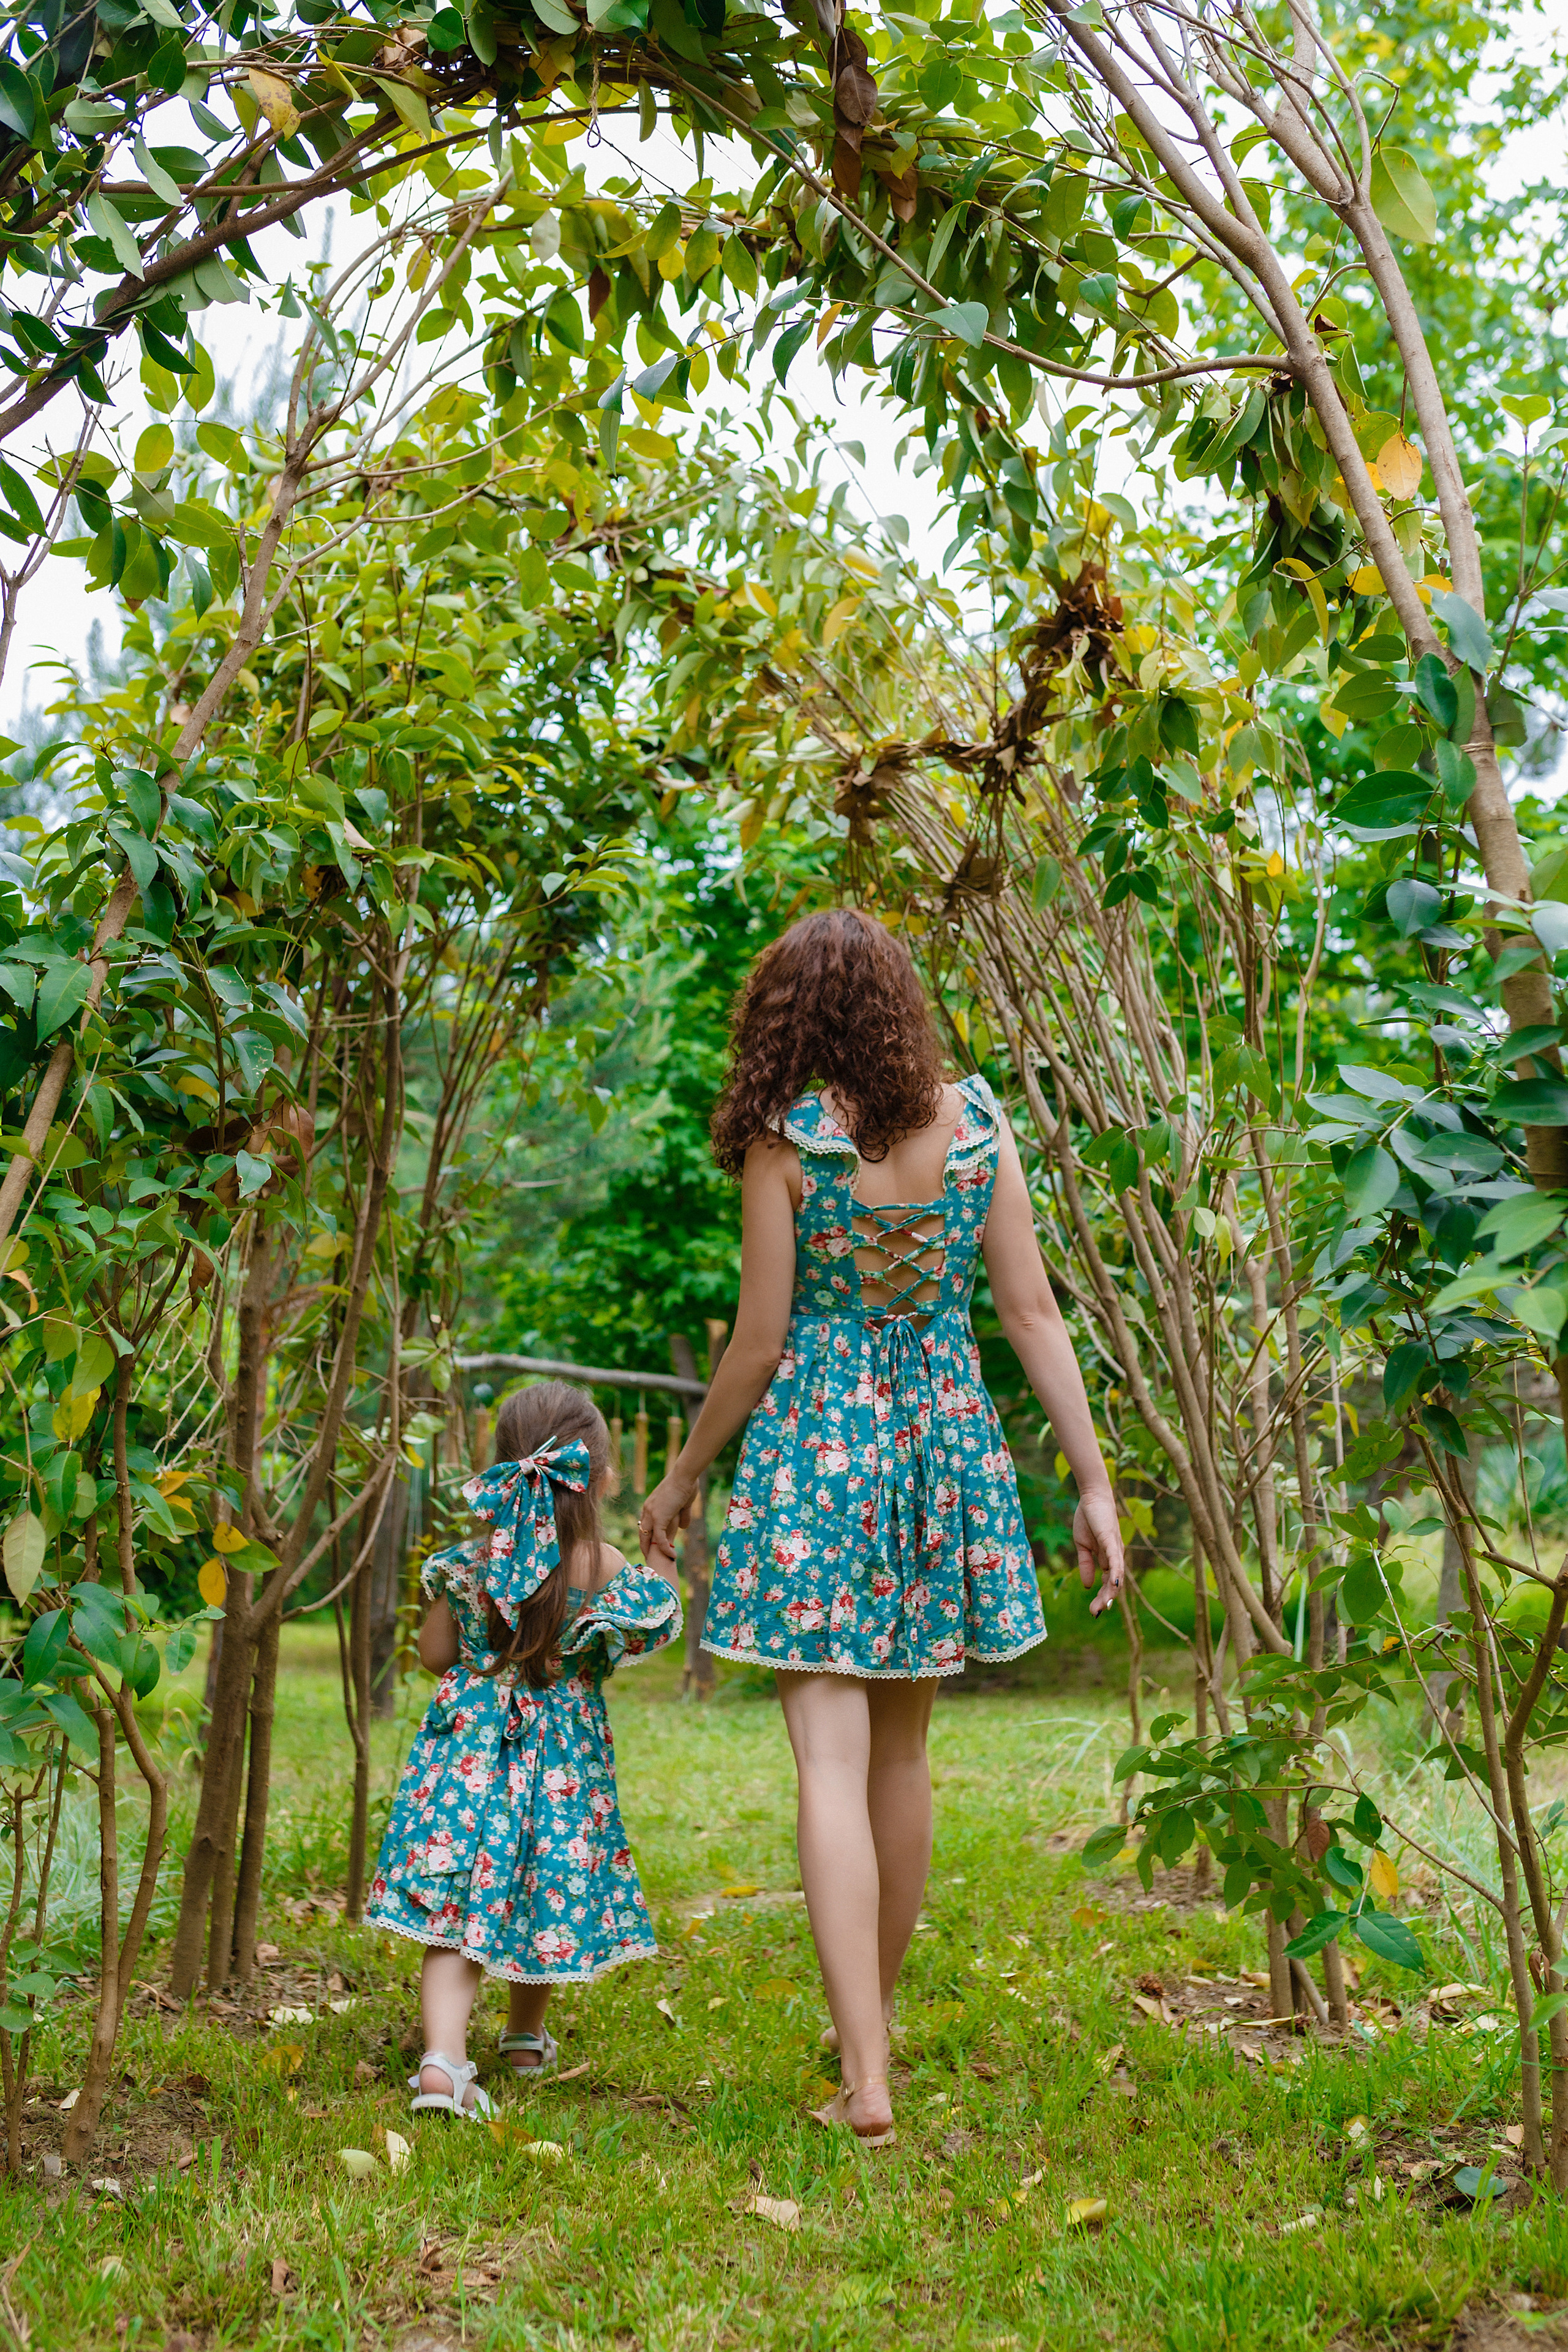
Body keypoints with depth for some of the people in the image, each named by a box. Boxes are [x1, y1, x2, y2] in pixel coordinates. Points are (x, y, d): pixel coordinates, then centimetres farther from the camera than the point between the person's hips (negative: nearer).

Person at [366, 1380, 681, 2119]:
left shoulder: (469, 1561, -6)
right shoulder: (608, 1569, -11)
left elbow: (435, 1653, 5)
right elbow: (659, 1627, 6)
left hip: (469, 1747, 1)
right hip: (566, 1761, 0)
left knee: (453, 1914, 1)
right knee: (547, 1890, 18)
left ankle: (442, 2059, -15)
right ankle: (526, 2036, 38)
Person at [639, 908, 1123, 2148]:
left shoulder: (786, 1141, -9)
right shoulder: (977, 1123, 1)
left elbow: (758, 1347, -7)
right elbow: (1035, 1316, 0)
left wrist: (681, 1479, 7)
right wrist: (1095, 1480, 5)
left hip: (816, 1447, -4)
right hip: (946, 1443, 4)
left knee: (832, 1759, -2)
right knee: (902, 1751, 18)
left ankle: (866, 2077, -4)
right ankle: (873, 2017, 33)